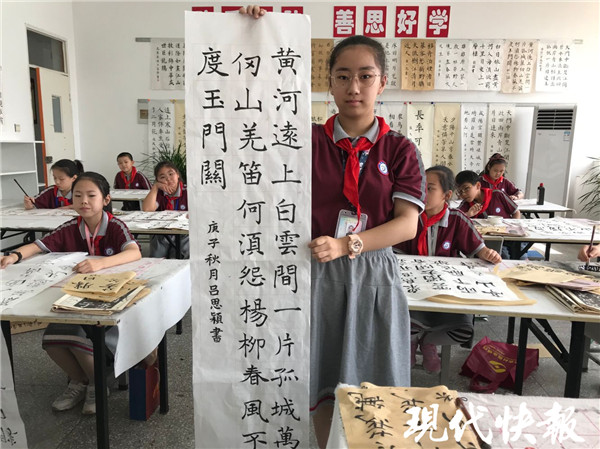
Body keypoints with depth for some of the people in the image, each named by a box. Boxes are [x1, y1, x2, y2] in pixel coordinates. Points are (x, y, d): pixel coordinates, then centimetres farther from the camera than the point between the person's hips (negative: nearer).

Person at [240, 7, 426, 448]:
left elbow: (407, 224, -7)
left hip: (375, 274, 0)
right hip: (318, 272, 0)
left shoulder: (400, 150, 0)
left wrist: (345, 245, -21)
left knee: (372, 386, 13)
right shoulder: (309, 140, 0)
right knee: (324, 384, 13)